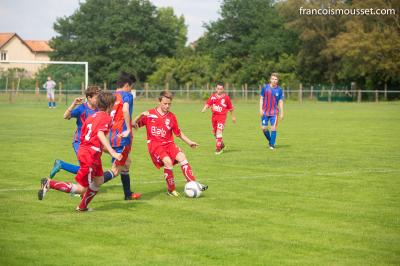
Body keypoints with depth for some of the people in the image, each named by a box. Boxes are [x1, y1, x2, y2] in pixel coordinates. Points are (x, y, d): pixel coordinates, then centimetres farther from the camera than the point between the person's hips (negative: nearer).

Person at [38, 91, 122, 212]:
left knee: (99, 180, 23)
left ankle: (83, 206, 29)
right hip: (90, 155, -9)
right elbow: (100, 134, -25)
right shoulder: (106, 117, -9)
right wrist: (112, 152, -33)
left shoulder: (93, 116, 15)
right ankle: (49, 183, -9)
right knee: (82, 189, -4)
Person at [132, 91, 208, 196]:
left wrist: (189, 142, 10)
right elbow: (134, 124, -3)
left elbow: (178, 133, 18)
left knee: (182, 156, -23)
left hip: (169, 143, 3)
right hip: (155, 144, -3)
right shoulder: (150, 114, -1)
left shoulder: (172, 117, 8)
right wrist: (141, 115, -18)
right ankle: (171, 190, -11)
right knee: (168, 161, -28)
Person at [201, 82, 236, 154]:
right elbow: (208, 103, -1)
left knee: (219, 131, -18)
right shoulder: (213, 96, 6)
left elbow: (230, 107, 8)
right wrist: (204, 109, -22)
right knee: (214, 132, 12)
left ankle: (218, 148, -15)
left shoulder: (226, 97, -1)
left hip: (222, 116, -4)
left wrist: (233, 116, 15)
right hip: (214, 116, 5)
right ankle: (222, 145, 35)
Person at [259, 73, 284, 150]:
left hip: (274, 112, -1)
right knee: (264, 128, 0)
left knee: (273, 128, -8)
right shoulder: (265, 87, -2)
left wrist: (281, 113, 1)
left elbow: (280, 101, 5)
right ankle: (270, 140, 24)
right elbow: (261, 98, 2)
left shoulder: (279, 90, 0)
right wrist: (261, 109, -5)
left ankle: (272, 145, 2)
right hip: (265, 112, 1)